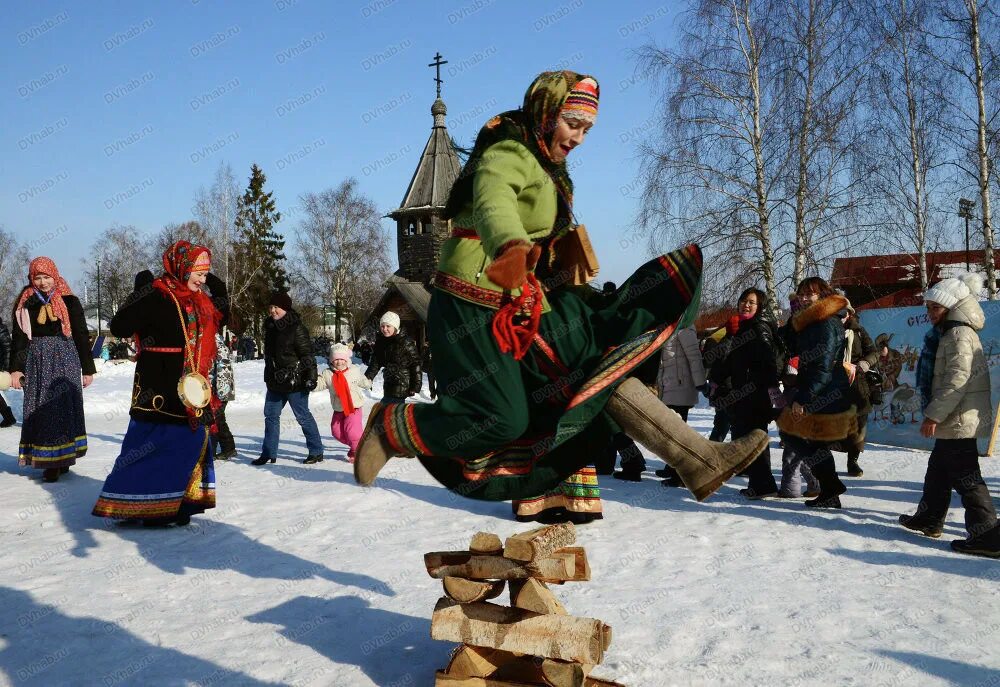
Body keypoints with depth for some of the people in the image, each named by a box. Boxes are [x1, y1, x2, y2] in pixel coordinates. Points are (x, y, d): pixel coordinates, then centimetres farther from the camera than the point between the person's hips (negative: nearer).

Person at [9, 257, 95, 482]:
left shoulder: (69, 302, 3)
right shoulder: (26, 303, 7)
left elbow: (81, 335, 6)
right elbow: (18, 337, 6)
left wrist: (88, 369, 5)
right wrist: (16, 368, -3)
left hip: (65, 361, -1)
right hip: (37, 362, 1)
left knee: (64, 408, -1)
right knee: (41, 410, -1)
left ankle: (62, 458, 9)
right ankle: (49, 462, 1)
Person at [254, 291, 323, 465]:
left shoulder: (296, 327, -14)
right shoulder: (270, 327, 11)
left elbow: (307, 354, -15)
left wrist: (311, 376, -19)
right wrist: (269, 376, 24)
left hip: (294, 381, -8)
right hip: (275, 381, 8)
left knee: (303, 416, -2)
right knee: (271, 415, 10)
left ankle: (317, 452, 8)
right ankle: (268, 453, 19)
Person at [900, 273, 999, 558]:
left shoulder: (959, 334, -15)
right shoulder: (948, 333, 18)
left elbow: (958, 378, -23)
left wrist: (934, 414, -22)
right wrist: (936, 414, 22)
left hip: (959, 419, -11)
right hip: (954, 419, 11)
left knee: (965, 476, -9)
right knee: (938, 468, 20)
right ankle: (929, 518, 33)